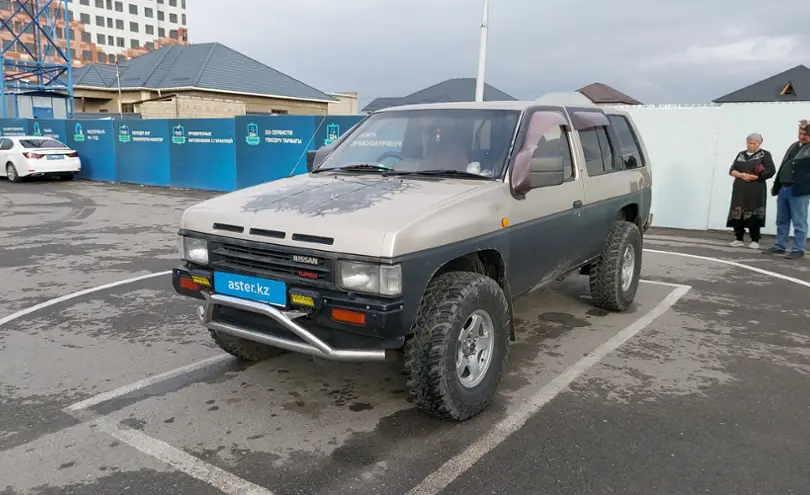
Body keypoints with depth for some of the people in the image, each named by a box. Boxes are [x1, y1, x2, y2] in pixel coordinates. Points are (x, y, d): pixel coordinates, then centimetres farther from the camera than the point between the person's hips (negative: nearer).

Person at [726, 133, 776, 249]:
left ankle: (755, 241, 0)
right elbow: (732, 170, 10)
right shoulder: (741, 154, 17)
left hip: (756, 191, -4)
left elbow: (771, 171, -5)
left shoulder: (765, 154, 4)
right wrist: (741, 175, -10)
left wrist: (754, 177, -13)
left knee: (753, 215, -7)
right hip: (740, 190, 4)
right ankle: (739, 239, 7)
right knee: (737, 214, -1)